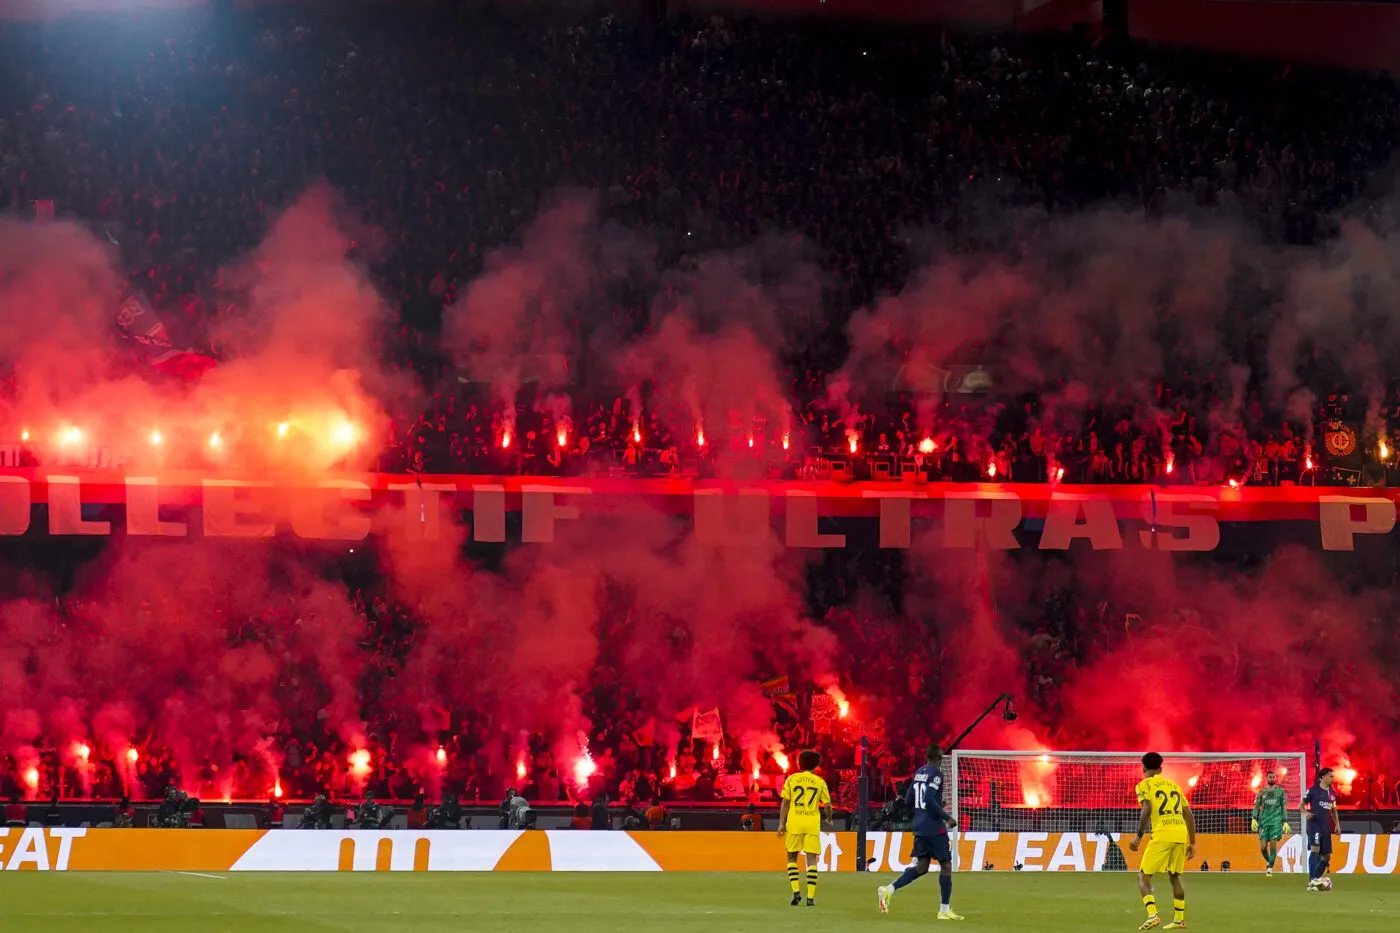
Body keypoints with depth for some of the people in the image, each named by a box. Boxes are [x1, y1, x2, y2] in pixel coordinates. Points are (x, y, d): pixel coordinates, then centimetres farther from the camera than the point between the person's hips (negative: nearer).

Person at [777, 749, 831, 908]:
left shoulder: (791, 779, 5)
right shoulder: (820, 782, 5)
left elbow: (785, 802, 1)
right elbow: (827, 805, 6)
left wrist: (781, 823, 3)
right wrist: (829, 819, 27)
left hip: (794, 823, 0)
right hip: (812, 824, 0)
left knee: (792, 858, 13)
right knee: (811, 859, 3)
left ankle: (796, 891, -2)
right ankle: (811, 897, -3)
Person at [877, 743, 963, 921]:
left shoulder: (918, 773, 13)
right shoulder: (936, 773, -11)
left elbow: (908, 801, 17)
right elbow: (929, 800, -23)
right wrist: (947, 817, -16)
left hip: (919, 826, 8)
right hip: (934, 828, -8)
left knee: (921, 866, 9)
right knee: (946, 865, 2)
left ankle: (889, 889, -8)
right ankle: (944, 910, 2)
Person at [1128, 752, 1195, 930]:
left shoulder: (1144, 785, 6)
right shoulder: (1173, 785, 23)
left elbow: (1147, 809, -11)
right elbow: (1189, 815, 19)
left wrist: (1139, 837, -8)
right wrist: (1192, 843, 23)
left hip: (1162, 835, -5)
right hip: (1181, 834, 5)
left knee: (1144, 876, 3)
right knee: (1175, 876, 22)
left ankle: (1153, 915, -16)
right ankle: (1179, 920, 21)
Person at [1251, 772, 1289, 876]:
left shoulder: (1280, 791, 9)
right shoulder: (1261, 792, 10)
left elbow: (1283, 807, 11)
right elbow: (1256, 807, 8)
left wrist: (1285, 821, 4)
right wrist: (1254, 819, -6)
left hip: (1276, 821, -1)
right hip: (1264, 821, 1)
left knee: (1273, 845, -8)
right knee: (1263, 846, -4)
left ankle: (1270, 869, -4)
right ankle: (1268, 862, 24)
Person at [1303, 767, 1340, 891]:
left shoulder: (1332, 793, 14)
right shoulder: (1313, 790, -3)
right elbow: (1302, 805, 2)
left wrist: (1337, 823, 11)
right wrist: (1306, 813, -19)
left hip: (1326, 826, 7)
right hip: (1314, 824, -7)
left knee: (1327, 856, 6)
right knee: (1315, 849, -20)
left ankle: (1315, 880, 20)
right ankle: (1311, 882, -23)